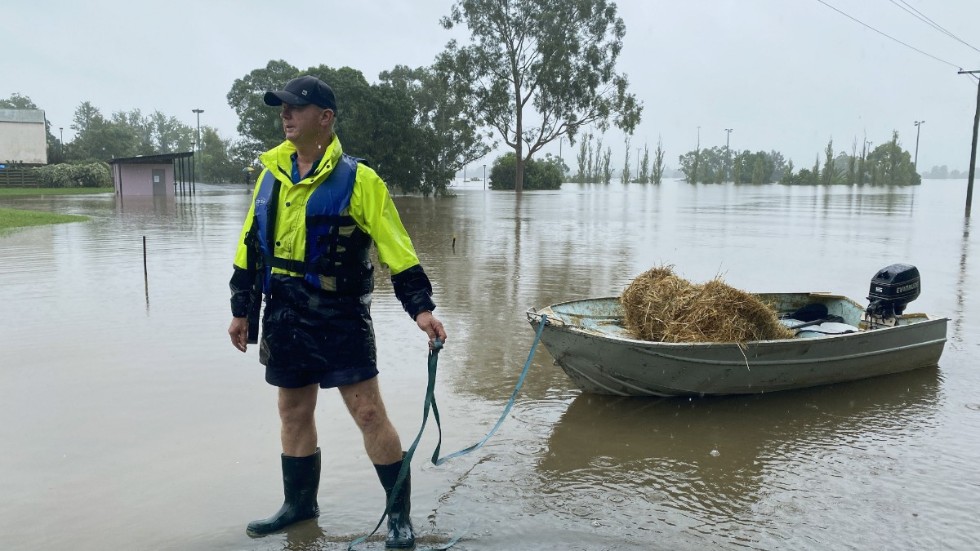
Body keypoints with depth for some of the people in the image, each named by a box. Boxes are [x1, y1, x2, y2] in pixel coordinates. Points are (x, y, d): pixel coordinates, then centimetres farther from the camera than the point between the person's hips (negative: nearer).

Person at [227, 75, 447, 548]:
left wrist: (421, 307, -19)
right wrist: (241, 310, 15)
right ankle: (299, 503, 35)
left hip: (340, 318, -6)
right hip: (283, 318, 6)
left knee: (369, 412, -3)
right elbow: (250, 248, 14)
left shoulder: (358, 180, -9)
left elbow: (397, 250, -11)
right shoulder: (271, 175, 8)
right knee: (293, 413, 16)